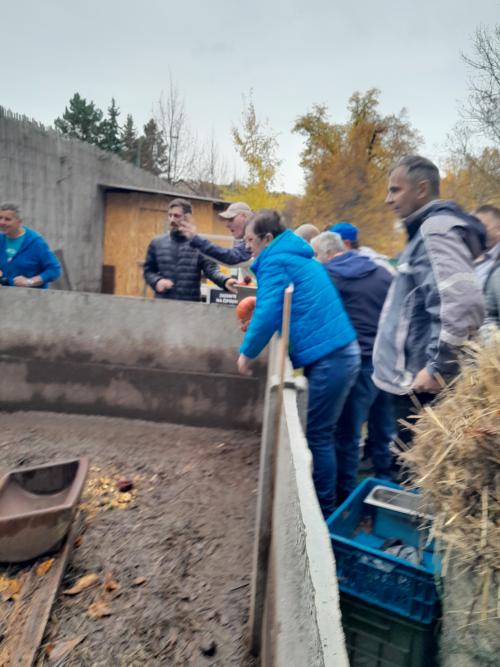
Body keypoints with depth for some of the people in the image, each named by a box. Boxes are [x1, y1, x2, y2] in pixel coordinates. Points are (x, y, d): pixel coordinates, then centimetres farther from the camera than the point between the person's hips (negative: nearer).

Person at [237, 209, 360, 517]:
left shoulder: (275, 261, -8)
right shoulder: (300, 257, 21)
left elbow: (268, 314, -16)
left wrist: (247, 352, -2)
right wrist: (260, 325, 23)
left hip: (329, 358, -10)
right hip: (341, 353, 10)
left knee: (318, 436, 1)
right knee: (320, 433, 17)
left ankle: (324, 512, 14)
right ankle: (321, 501, 30)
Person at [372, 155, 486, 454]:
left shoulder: (436, 229, -14)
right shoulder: (427, 229, 17)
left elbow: (465, 302, -27)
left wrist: (438, 366, -22)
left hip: (420, 381, -10)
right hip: (413, 377, 10)